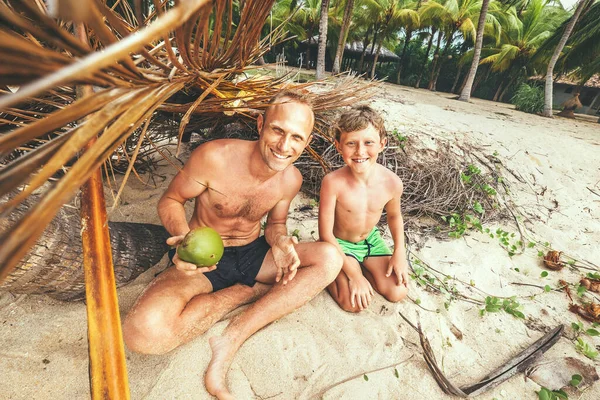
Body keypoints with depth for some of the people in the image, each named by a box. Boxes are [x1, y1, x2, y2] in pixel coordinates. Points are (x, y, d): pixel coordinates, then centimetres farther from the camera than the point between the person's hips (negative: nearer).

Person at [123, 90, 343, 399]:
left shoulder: (291, 179, -8)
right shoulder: (214, 157, -22)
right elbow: (169, 201, -8)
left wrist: (280, 242, -18)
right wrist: (183, 236, -30)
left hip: (251, 254, 4)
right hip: (203, 260, -3)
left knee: (330, 259, -19)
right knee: (143, 331, -32)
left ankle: (231, 340, -18)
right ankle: (246, 291, -5)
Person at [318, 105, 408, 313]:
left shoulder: (392, 182, -19)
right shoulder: (333, 182, -30)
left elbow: (394, 215, 5)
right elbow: (325, 233, -23)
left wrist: (399, 252, -4)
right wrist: (353, 274, -22)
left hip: (371, 240, 4)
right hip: (339, 244, -4)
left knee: (398, 292, -3)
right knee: (354, 303, -17)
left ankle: (361, 265, 17)